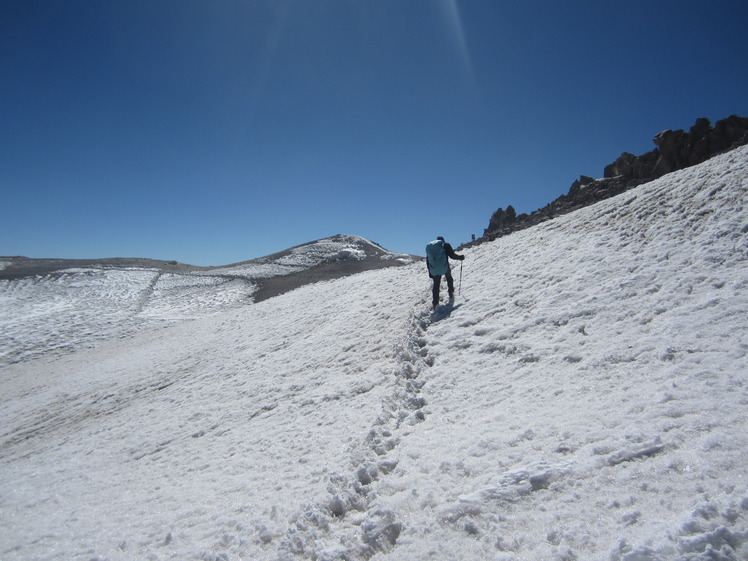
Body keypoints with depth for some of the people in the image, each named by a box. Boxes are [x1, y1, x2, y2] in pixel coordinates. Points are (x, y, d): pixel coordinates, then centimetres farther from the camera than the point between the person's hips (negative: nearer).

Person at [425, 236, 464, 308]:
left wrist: (430, 272, 17)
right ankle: (451, 293, 26)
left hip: (434, 270, 3)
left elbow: (427, 261, 14)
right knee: (449, 278, 26)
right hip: (444, 268, -3)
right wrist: (460, 257, 12)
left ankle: (435, 303, 6)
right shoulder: (445, 245, 2)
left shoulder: (428, 246, 15)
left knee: (436, 285, 10)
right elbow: (452, 255, -5)